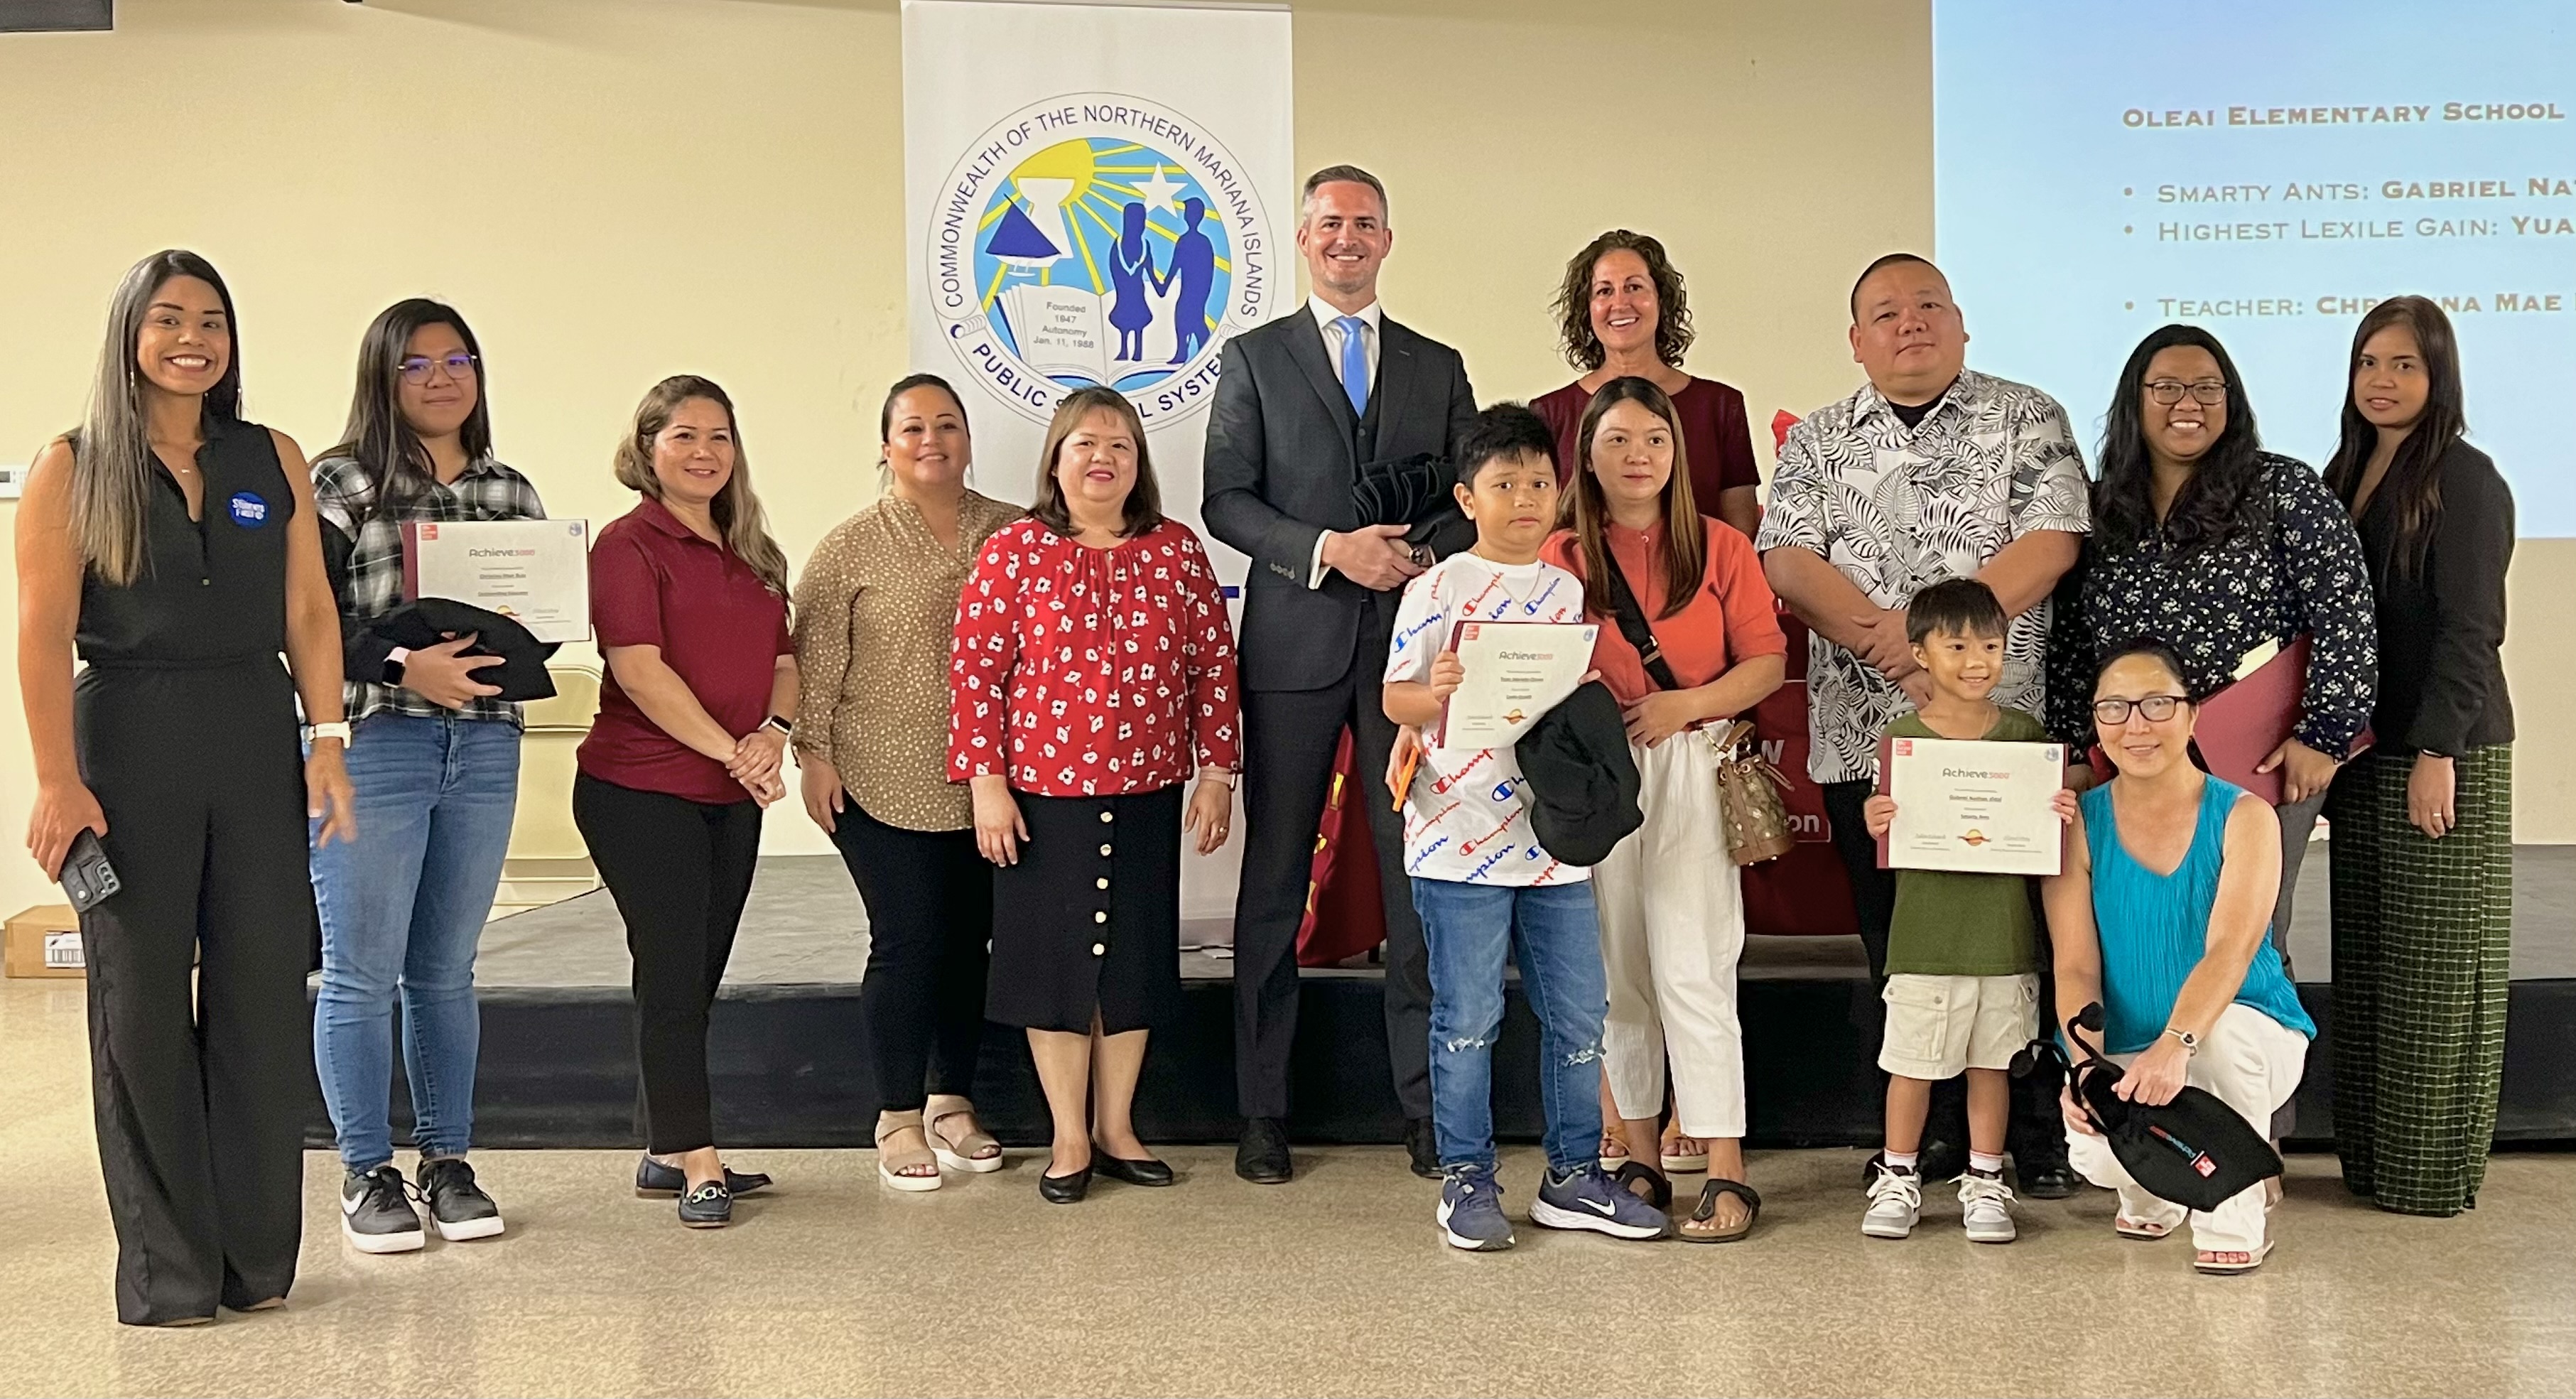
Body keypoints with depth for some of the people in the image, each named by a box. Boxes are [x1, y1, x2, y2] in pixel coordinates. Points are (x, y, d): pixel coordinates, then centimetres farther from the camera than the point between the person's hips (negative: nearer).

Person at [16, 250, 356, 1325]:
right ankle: (167, 1272, 13)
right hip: (129, 743, -2)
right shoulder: (72, 469, 1)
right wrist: (58, 782, -14)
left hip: (257, 742, 3)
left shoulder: (273, 461, 9)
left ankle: (257, 1257, 15)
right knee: (143, 1003, 4)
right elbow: (43, 634, -6)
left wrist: (326, 741, -1)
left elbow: (309, 613, 8)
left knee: (264, 992, 3)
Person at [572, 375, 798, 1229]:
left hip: (731, 797, 7)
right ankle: (698, 1164, 1)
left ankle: (665, 1152, 21)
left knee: (698, 974, 11)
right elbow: (639, 670, -17)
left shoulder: (752, 552, 14)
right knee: (673, 971, -5)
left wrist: (774, 731, -9)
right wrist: (732, 750, -20)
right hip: (641, 789, -7)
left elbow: (783, 655, 11)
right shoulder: (628, 544, -7)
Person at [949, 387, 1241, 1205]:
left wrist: (1216, 772, 3)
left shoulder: (1177, 552, 3)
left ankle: (1117, 1129, 25)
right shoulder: (1014, 552, -4)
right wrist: (986, 780, -9)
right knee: (1053, 958, 5)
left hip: (1147, 797, 2)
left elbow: (1214, 667, 5)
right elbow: (976, 669, -5)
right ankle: (1068, 1139, 18)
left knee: (1134, 959, 10)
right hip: (1043, 797, -2)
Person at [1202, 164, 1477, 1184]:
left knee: (1420, 883, 1)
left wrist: (1431, 556, -9)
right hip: (1294, 647, -1)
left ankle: (1428, 1108, 10)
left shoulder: (1438, 366, 15)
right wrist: (1327, 549, -14)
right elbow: (1227, 500, 1)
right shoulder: (1254, 359, 9)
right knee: (1274, 881, 3)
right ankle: (1262, 1115, 12)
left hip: (1413, 640, 2)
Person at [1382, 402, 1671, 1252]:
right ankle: (1466, 1181, 16)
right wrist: (1437, 692, -26)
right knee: (1468, 1019, 2)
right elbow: (1395, 699, -5)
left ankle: (1573, 1177, 22)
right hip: (1461, 840, -5)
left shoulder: (1570, 590, 11)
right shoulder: (1438, 589, -3)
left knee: (1579, 1015, 9)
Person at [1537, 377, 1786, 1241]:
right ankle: (1639, 1158, 18)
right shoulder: (1561, 559, 7)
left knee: (1692, 971, -7)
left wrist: (1684, 704, -15)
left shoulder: (1720, 548, 4)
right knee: (1617, 971, 8)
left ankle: (1727, 1173, -3)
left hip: (1690, 774, -2)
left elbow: (1768, 662, 0)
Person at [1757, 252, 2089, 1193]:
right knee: (1896, 941, 7)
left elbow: (2050, 543, -6)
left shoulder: (2027, 421, 7)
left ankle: (2037, 1134, 12)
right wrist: (1893, 648, -14)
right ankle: (1932, 1131, 19)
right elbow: (1789, 565, -1)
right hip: (1863, 734, 2)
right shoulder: (1816, 442, 12)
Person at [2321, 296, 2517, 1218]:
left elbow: (2469, 627, -14)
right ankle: (2370, 1158, 19)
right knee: (2367, 967, 10)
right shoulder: (2346, 475, 13)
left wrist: (2439, 751, -19)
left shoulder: (2465, 480, -8)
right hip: (2364, 750, 7)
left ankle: (2435, 1170, 9)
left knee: (2438, 970, 0)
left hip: (2445, 751, -7)